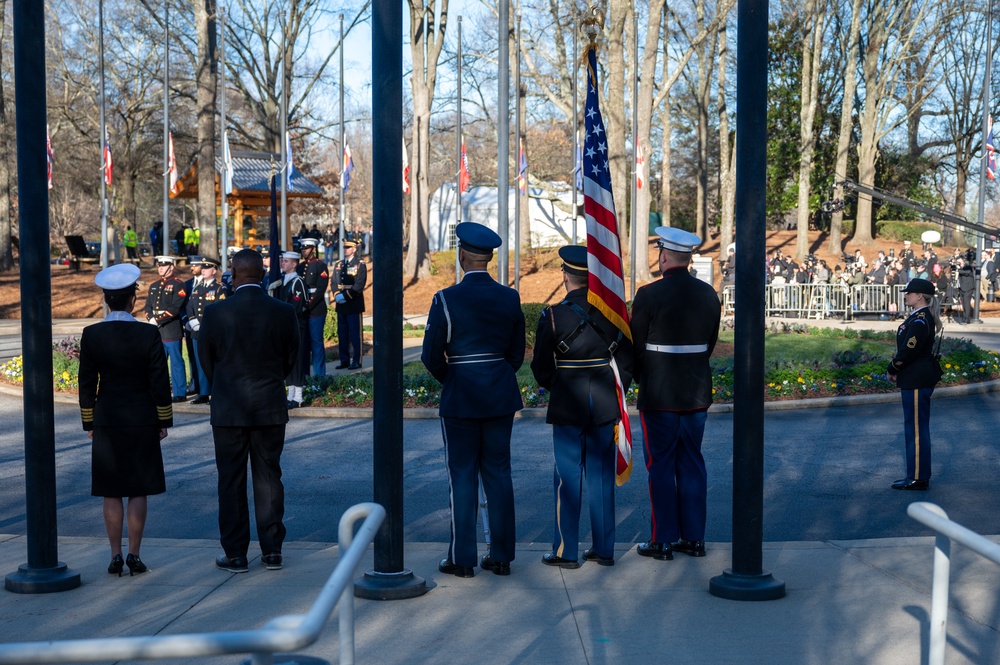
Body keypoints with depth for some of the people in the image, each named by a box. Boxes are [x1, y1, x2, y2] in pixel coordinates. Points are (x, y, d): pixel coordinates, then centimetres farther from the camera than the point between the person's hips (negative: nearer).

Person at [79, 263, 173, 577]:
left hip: (107, 421, 1)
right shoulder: (148, 334, -10)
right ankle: (134, 555, 5)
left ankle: (115, 556, 9)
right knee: (138, 490, 6)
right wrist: (164, 421, 3)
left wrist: (89, 423, 9)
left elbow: (87, 384, -1)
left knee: (111, 492, 8)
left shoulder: (91, 335, -6)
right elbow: (159, 383, -7)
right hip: (142, 421, -1)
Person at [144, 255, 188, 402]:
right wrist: (151, 319, -6)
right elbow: (148, 306, 14)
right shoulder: (153, 286, 18)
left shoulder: (178, 285, -5)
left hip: (172, 331, -7)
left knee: (176, 363, -2)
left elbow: (175, 308, -14)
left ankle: (180, 393, 3)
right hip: (156, 331, 7)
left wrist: (158, 320, -16)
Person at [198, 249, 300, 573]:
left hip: (228, 410, -2)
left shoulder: (214, 313, -9)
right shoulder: (283, 312, -5)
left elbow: (207, 360, 2)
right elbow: (291, 358, 5)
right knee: (269, 478, 9)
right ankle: (272, 551, 13)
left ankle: (234, 554, 10)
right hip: (271, 409, 2)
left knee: (231, 482, 6)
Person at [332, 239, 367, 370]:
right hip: (341, 305, 6)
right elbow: (334, 282, 11)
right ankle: (344, 360, 14)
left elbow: (359, 285, -13)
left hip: (354, 304, -6)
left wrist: (346, 296, -18)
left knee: (355, 334, -3)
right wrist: (337, 295, -7)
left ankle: (357, 361, 2)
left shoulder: (360, 265, -5)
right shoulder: (339, 264, 14)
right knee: (342, 333, 8)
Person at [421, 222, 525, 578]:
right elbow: (517, 353, 8)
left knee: (463, 476, 3)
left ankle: (462, 558, 7)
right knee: (498, 472, 10)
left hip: (460, 399, -4)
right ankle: (501, 555, 15)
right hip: (501, 398, 4)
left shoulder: (447, 299, -11)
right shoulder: (509, 298, 1)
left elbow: (431, 356, -8)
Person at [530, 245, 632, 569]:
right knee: (602, 476, 10)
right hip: (606, 407, 3)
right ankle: (604, 549, 16)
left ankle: (566, 551, 10)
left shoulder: (553, 316, -10)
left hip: (567, 406, -3)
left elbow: (541, 368, -4)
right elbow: (626, 360, 4)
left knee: (568, 477, 4)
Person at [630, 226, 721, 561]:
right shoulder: (708, 294, 4)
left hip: (659, 395, -5)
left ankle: (664, 540, 6)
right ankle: (693, 538, 17)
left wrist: (642, 381, 11)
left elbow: (636, 347, -6)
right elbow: (710, 344, 9)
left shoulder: (649, 295, -13)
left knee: (660, 465, 2)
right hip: (697, 394, 5)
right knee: (692, 463, 12)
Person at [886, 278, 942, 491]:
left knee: (916, 428, -4)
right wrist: (897, 369, 9)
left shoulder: (920, 321, -19)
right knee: (916, 427, 16)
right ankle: (919, 474, 23)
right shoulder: (920, 317, 13)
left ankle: (918, 478, 1)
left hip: (917, 381, -11)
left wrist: (892, 369, -7)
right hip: (916, 379, 11)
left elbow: (908, 351, -22)